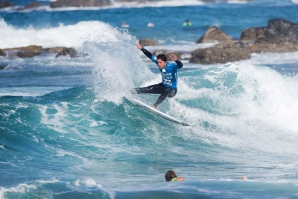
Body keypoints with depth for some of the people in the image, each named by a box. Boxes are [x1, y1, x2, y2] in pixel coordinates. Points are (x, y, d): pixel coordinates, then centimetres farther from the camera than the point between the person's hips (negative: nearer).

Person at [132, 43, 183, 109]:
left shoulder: (172, 66, -27)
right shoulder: (159, 63, -10)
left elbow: (180, 65, -45)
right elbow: (150, 56, -4)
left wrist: (176, 60, -65)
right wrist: (142, 48, -7)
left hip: (172, 90, -7)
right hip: (163, 86, 7)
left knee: (166, 91, -37)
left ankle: (155, 106, -45)